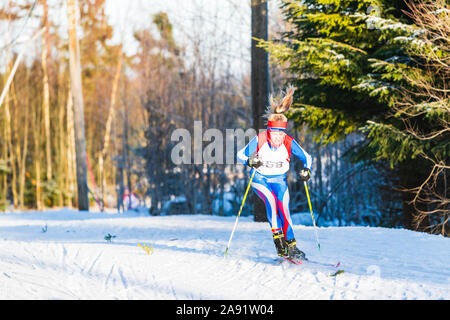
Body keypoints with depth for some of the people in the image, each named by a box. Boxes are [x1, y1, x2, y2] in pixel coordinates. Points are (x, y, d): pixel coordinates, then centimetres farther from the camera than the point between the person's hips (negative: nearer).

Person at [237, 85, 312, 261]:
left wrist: (306, 169, -23)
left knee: (284, 210, -12)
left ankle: (291, 246, -2)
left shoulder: (289, 143, -14)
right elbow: (241, 154, -11)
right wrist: (250, 161, -32)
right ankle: (278, 241, -26)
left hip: (279, 180, 2)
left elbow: (306, 157, -3)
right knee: (271, 201, -27)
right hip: (260, 179, -2)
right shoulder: (259, 140, -19)